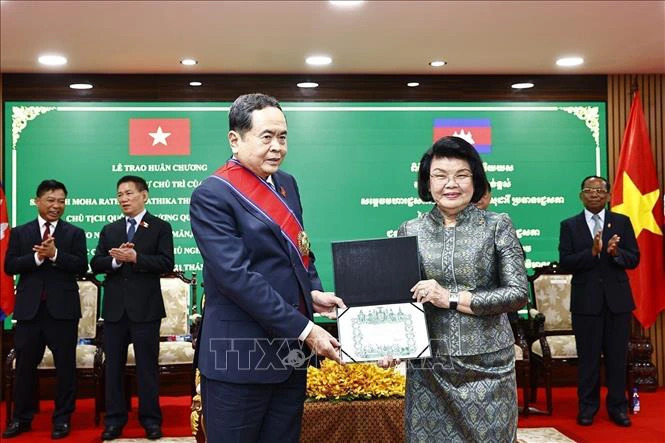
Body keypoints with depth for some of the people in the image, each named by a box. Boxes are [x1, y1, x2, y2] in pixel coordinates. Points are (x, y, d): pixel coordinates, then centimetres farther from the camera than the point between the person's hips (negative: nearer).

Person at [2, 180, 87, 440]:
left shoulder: (75, 233, 4)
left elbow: (82, 267, -7)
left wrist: (55, 254, -19)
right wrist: (37, 257, -16)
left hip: (63, 309, -1)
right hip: (29, 308, 1)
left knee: (65, 365, 5)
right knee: (24, 365, 8)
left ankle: (62, 418, 17)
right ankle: (22, 418, 23)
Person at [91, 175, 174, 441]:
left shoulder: (160, 227, 1)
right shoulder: (109, 230, 14)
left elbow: (166, 263, -10)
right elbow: (95, 264, 6)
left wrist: (135, 257, -18)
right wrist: (115, 260, -13)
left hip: (145, 308, -4)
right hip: (114, 308, 4)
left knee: (147, 364, 3)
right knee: (113, 364, 9)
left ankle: (150, 418, 12)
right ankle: (114, 419, 18)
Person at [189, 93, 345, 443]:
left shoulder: (286, 183, 10)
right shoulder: (212, 195, -14)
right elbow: (238, 277, -22)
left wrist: (312, 292, 1)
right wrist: (304, 329, -21)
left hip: (291, 352, 7)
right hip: (241, 357, -7)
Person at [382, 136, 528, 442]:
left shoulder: (497, 226, -2)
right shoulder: (410, 231, 3)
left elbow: (518, 293, -7)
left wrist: (452, 298, -14)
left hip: (488, 364, -1)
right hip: (429, 365, 1)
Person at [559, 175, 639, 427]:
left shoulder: (622, 222, 5)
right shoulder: (569, 225, 2)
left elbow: (634, 259, 1)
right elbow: (565, 263, -7)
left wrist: (615, 253, -20)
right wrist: (592, 252, -21)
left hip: (617, 299, 1)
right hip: (586, 300, -1)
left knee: (617, 356, 7)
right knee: (588, 357, 7)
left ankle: (617, 407, 20)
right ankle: (587, 407, 19)